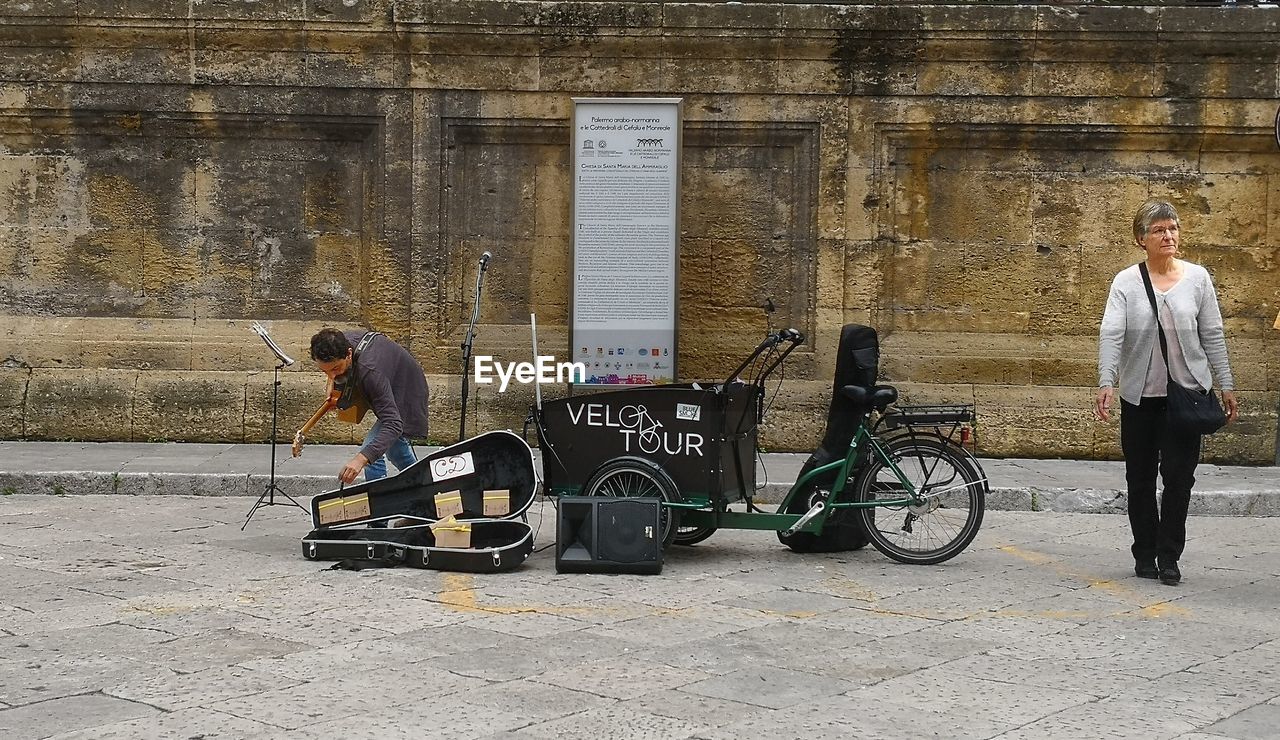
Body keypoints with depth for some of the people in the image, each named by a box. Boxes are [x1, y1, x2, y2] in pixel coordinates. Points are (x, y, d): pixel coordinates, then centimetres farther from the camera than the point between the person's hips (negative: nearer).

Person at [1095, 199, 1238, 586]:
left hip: (1186, 393, 0)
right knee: (1140, 478, 9)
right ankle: (1145, 555, 22)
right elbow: (1110, 334, -12)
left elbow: (1213, 335, 6)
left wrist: (1225, 385, 5)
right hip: (1140, 396, 0)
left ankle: (1168, 555, 6)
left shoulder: (1197, 277, 1)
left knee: (1179, 476, -3)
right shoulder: (1126, 282, -3)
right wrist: (1106, 383, -25)